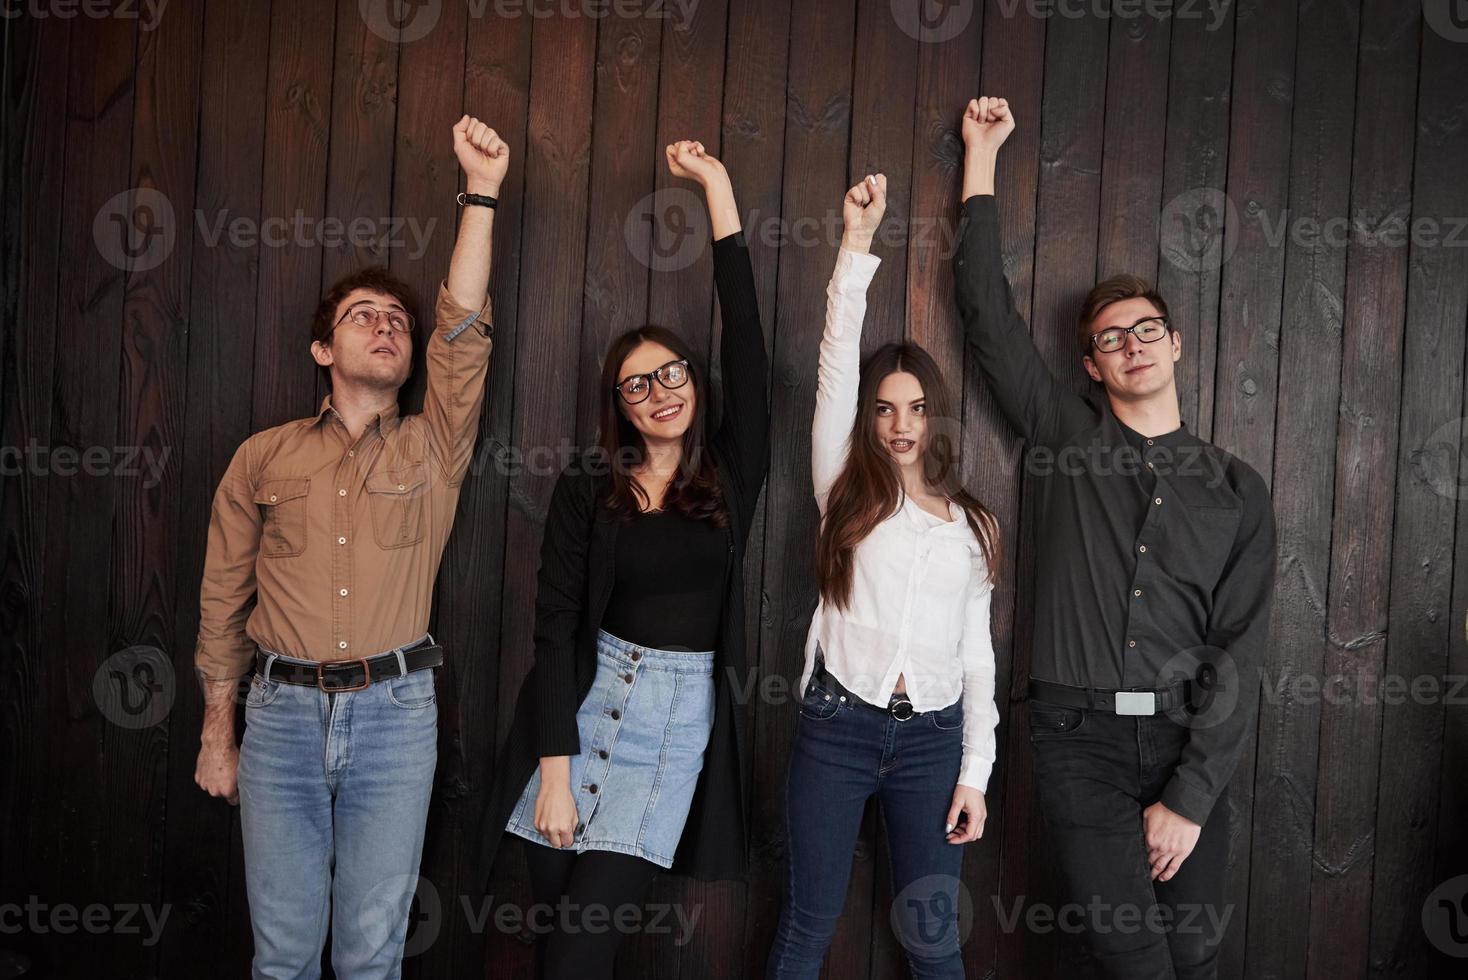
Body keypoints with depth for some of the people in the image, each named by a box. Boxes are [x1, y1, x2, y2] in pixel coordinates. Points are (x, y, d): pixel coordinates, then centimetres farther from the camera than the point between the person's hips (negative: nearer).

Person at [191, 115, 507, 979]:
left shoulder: (432, 452, 4)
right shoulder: (264, 458, 6)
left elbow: (463, 329, -9)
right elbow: (224, 599, 10)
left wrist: (481, 192, -15)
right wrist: (218, 729, 10)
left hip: (395, 712, 0)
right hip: (283, 710, 1)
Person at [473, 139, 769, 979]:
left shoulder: (732, 475, 2)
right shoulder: (587, 490, 0)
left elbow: (746, 339, -5)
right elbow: (556, 624, -5)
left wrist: (719, 189, -4)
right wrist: (553, 769, -12)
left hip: (681, 719, 0)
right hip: (585, 700, 1)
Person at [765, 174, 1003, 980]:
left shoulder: (971, 524, 9)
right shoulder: (846, 491, 2)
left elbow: (977, 651, 9)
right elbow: (838, 360, -7)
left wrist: (976, 770, 5)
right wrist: (858, 242, -13)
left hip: (932, 736, 2)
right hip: (836, 725, -1)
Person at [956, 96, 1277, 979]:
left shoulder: (1237, 490, 6)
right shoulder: (1067, 435, 7)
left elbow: (1239, 655, 0)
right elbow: (988, 309, 5)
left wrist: (1189, 798, -10)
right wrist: (982, 153, 9)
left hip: (1189, 743, 2)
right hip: (1081, 741, -1)